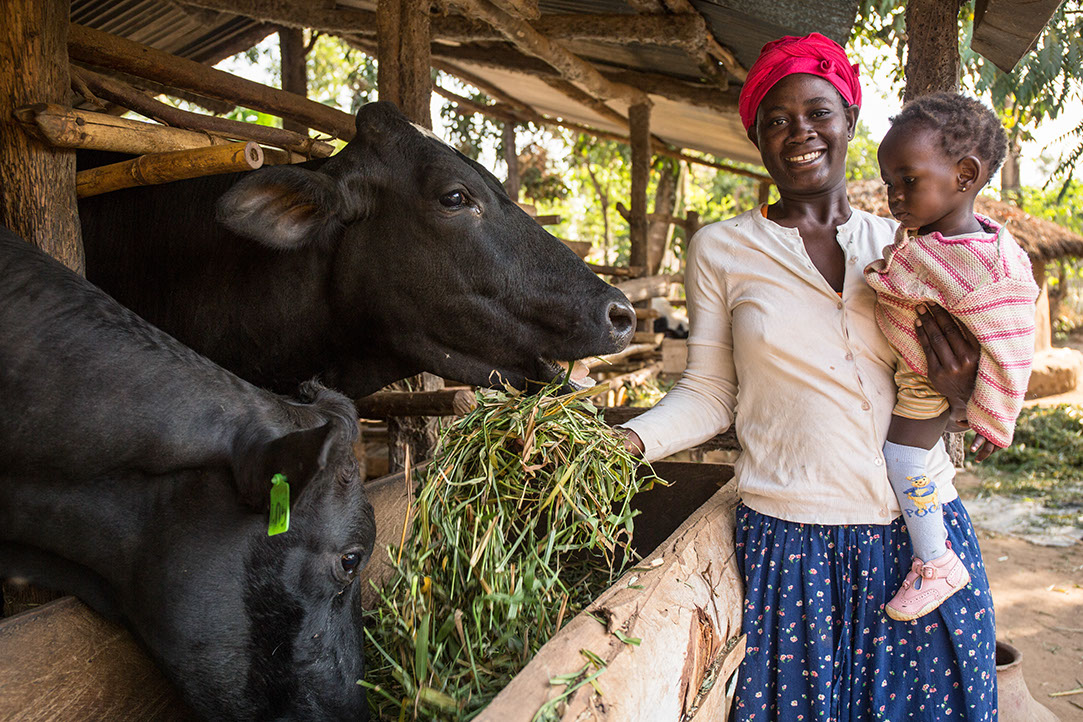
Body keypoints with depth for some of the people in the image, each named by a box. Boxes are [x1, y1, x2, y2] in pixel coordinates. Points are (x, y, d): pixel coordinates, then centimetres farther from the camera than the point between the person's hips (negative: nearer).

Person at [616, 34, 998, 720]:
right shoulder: (721, 249, 0)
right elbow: (708, 394, 1)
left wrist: (962, 391, -8)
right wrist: (628, 439, -15)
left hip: (924, 526, 3)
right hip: (793, 540, -2)